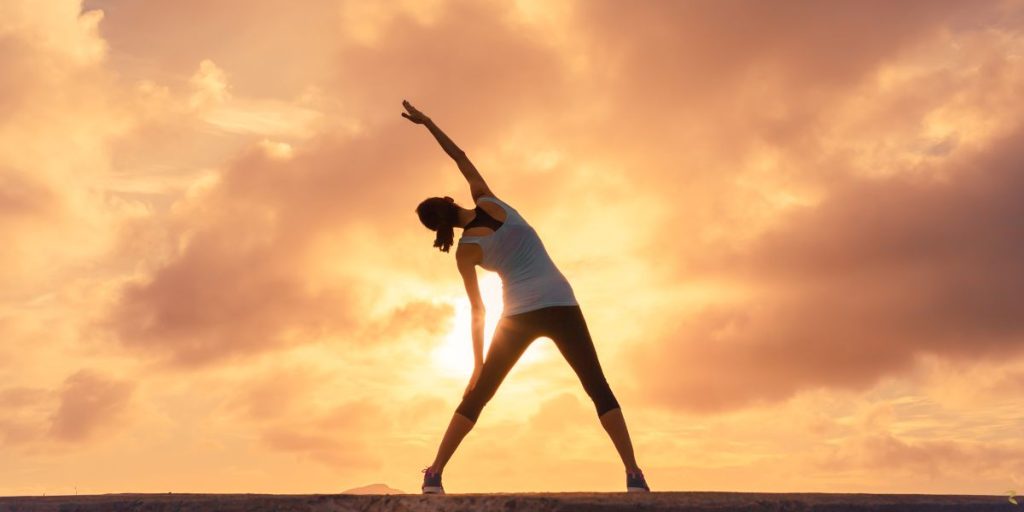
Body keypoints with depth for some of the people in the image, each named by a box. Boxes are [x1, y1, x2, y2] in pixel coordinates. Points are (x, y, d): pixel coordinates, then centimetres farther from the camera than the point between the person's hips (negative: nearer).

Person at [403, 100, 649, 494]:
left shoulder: (465, 252, -1)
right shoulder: (487, 201, 2)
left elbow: (477, 309, -2)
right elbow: (460, 157, 14)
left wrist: (478, 364, 3)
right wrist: (427, 122, 17)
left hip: (520, 314, -1)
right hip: (561, 304, 1)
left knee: (477, 396, 9)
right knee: (598, 388, 3)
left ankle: (434, 475, 3)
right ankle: (634, 476, -7)